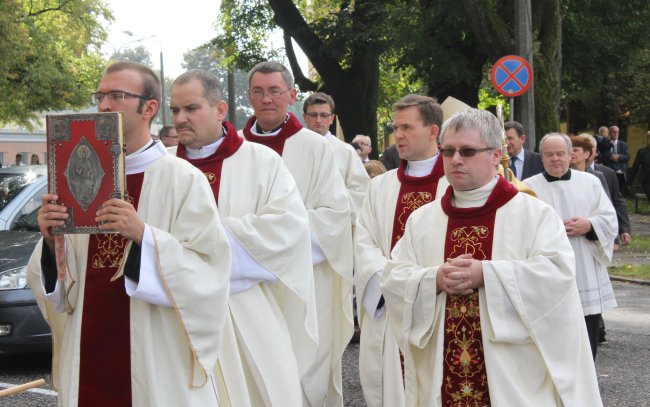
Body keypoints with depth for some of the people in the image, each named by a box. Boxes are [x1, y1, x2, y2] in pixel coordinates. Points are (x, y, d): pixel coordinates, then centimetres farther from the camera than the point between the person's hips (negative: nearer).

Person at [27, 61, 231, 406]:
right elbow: (58, 290, 11)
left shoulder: (182, 179, -7)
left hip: (155, 361, -4)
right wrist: (51, 241, -8)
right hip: (87, 359, 5)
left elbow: (207, 273, -15)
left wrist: (142, 235, -25)